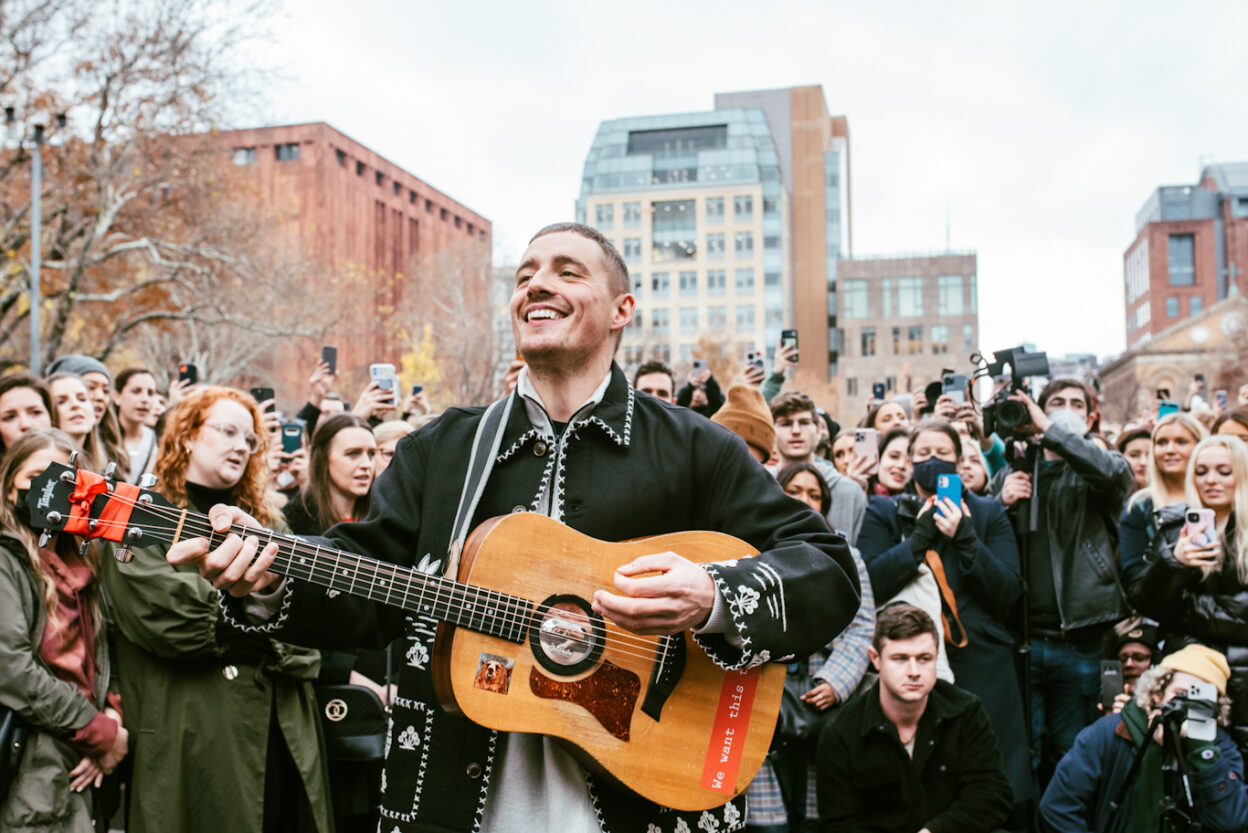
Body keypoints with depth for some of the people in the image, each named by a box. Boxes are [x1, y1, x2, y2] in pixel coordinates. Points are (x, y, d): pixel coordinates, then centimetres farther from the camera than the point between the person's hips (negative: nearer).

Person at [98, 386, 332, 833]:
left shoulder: (263, 522, 19)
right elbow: (165, 617, -16)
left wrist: (282, 652, -9)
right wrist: (249, 638, -6)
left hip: (285, 729, 6)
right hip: (197, 737, -5)